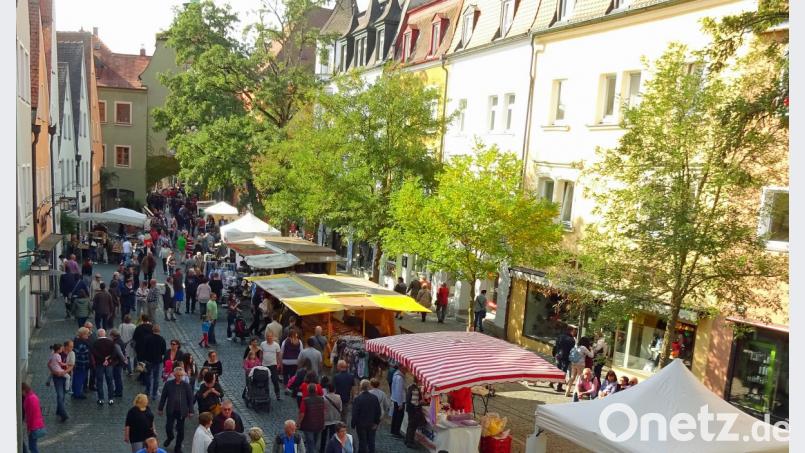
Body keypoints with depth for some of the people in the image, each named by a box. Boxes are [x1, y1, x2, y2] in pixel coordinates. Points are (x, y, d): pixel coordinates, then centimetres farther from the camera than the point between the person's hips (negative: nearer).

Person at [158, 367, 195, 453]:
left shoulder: (186, 385, -6)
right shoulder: (168, 384, -4)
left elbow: (190, 399, -2)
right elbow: (163, 397, 3)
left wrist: (191, 411, -3)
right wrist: (161, 408, 5)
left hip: (182, 411, 0)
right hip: (171, 410, 0)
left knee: (180, 430, 7)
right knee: (168, 427, 1)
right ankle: (170, 437, 37)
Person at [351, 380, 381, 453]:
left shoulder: (357, 399, -19)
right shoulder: (374, 398, -8)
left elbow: (355, 414, -14)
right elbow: (379, 412, -2)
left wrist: (353, 424, -2)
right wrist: (376, 422, 9)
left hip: (361, 425, -3)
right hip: (372, 425, 3)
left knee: (362, 442, 9)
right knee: (371, 442, 14)